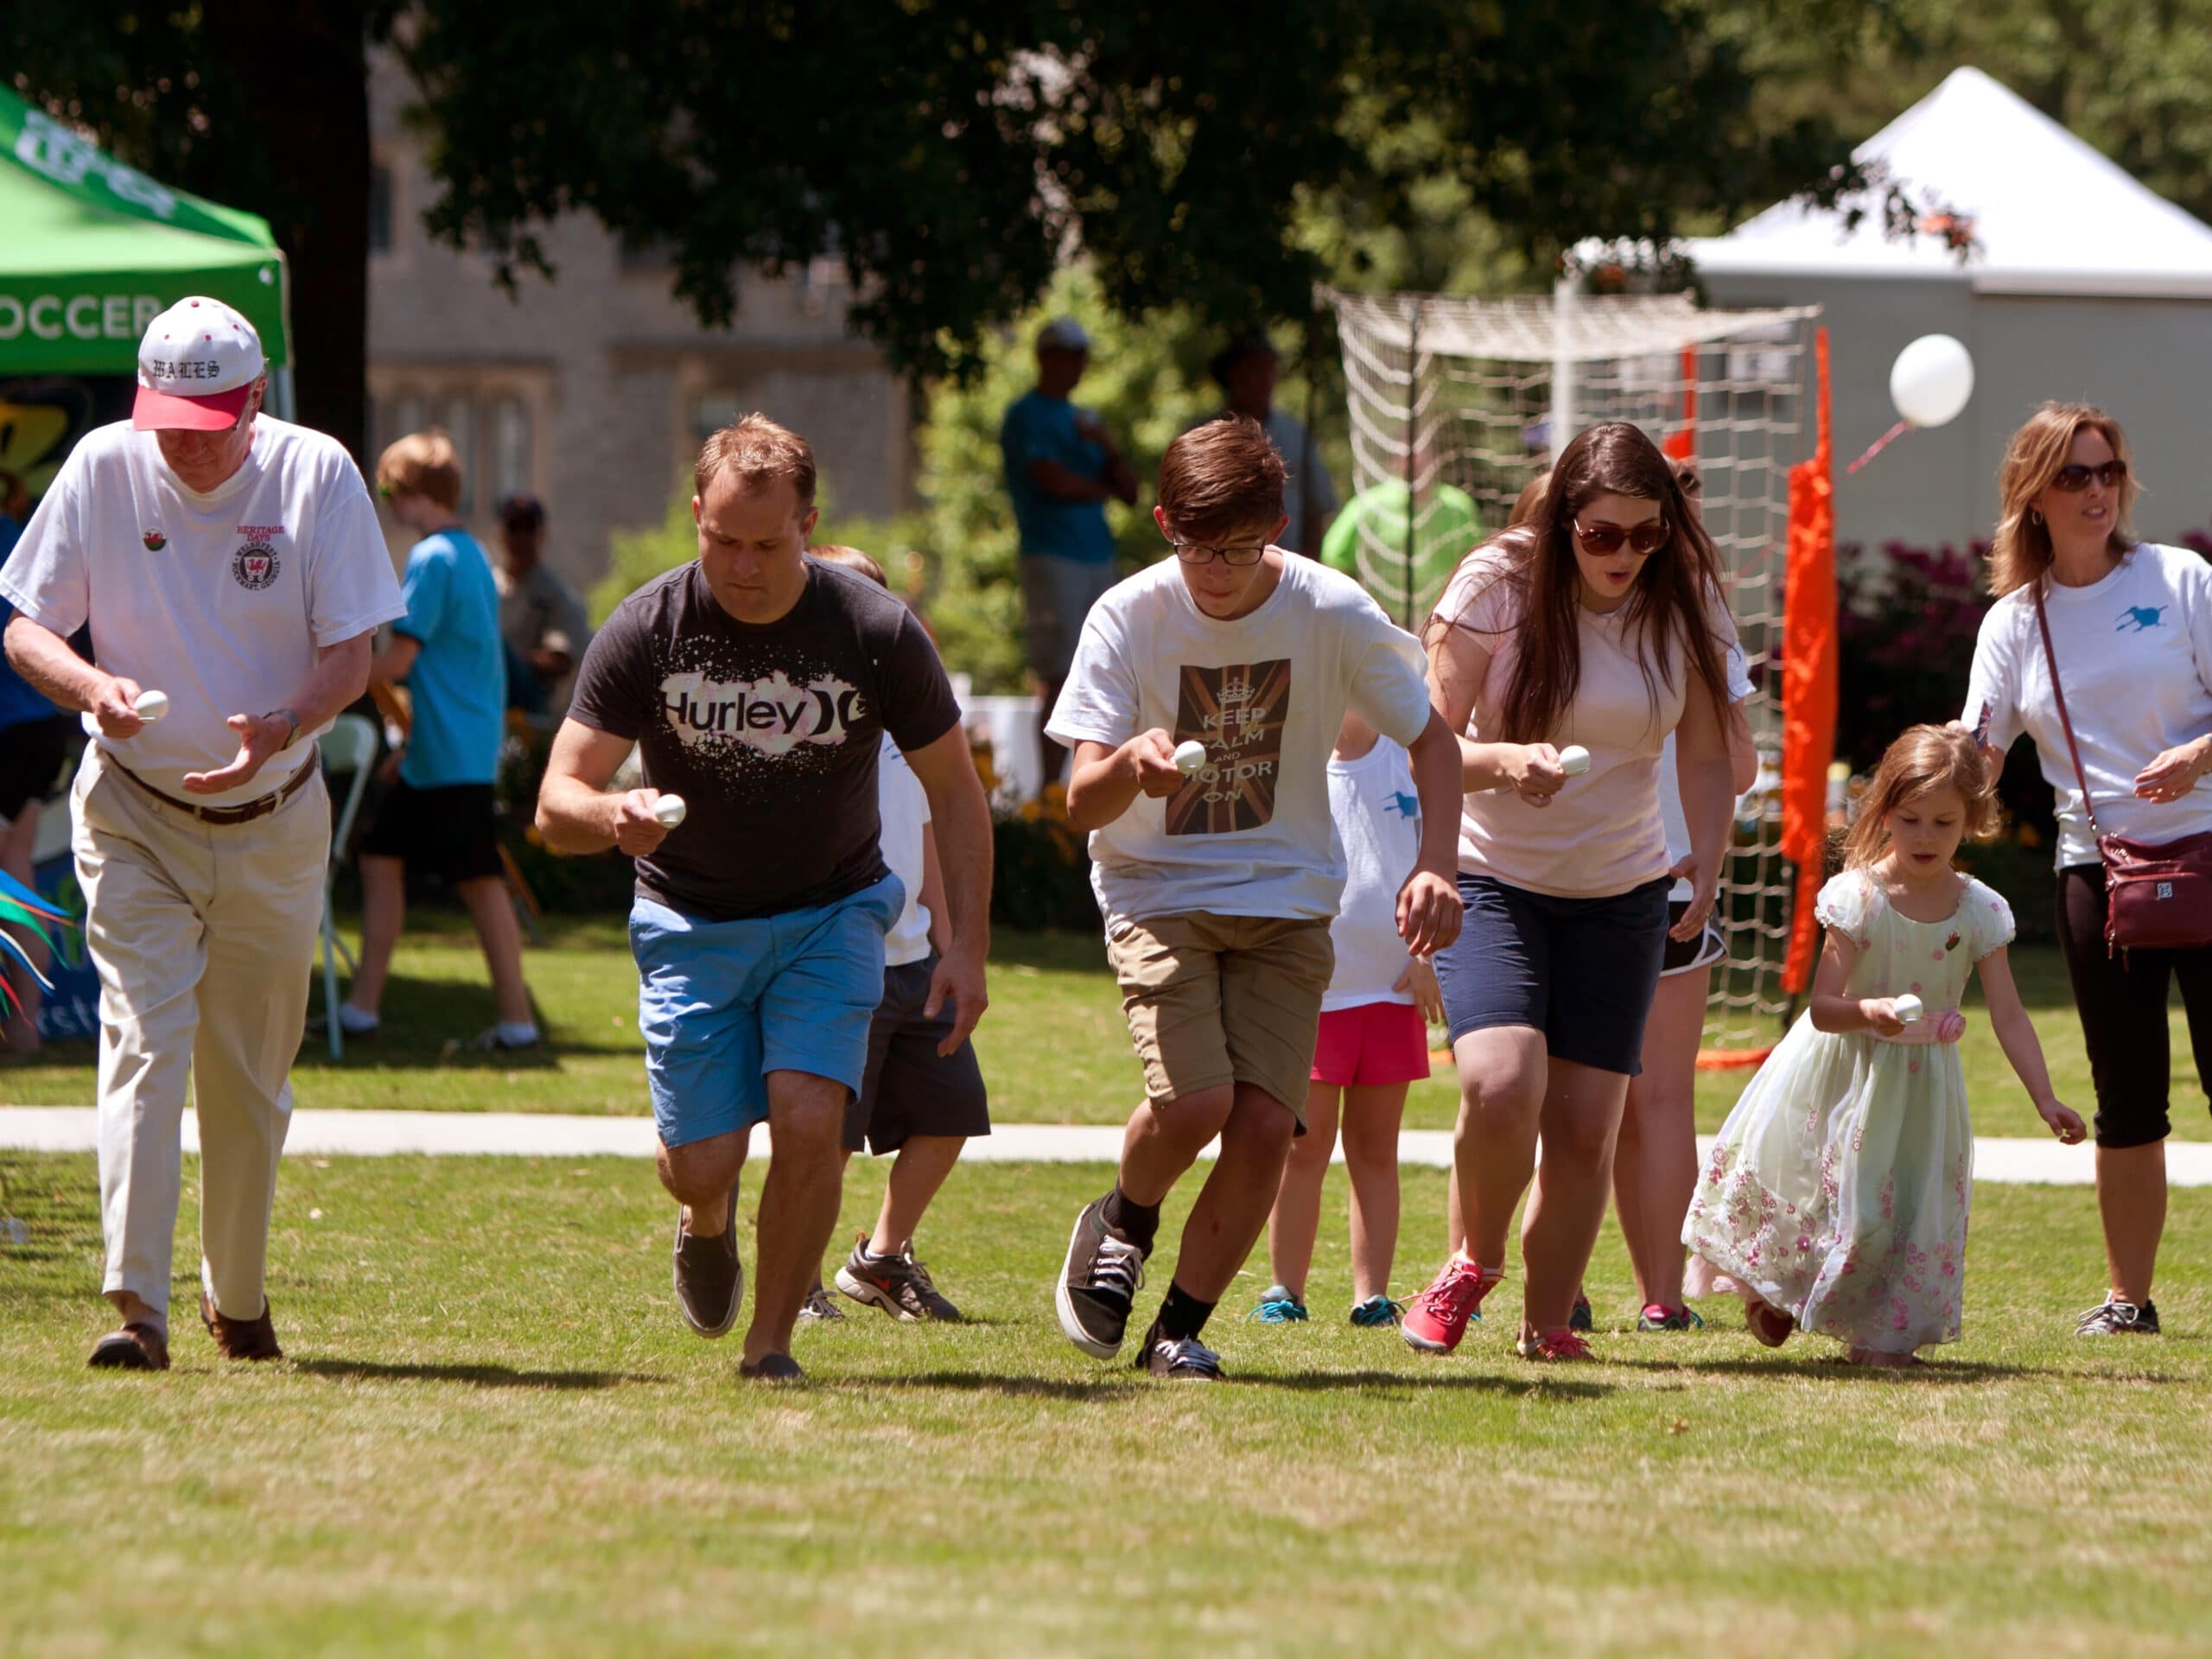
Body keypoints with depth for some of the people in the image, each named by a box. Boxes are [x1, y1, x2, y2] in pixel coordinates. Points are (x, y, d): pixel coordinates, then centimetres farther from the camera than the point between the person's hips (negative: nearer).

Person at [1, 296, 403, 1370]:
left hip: (275, 822, 1)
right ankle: (137, 1308, -22)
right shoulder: (103, 471, -8)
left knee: (249, 1075, 10)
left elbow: (351, 654, -11)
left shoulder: (316, 477, -10)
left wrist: (281, 725, -32)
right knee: (145, 1042, -16)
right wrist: (92, 686, -27)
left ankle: (238, 1298, 29)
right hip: (135, 813, -1)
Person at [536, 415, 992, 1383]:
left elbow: (955, 793, -2)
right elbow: (555, 807, -17)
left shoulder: (877, 632, -15)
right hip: (690, 921, 0)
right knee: (704, 1164, -5)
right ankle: (705, 1225, 34)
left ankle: (770, 1345, -2)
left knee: (808, 1120, -21)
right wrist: (612, 817, -41)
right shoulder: (645, 631, -15)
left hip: (831, 913, 0)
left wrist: (968, 947, -9)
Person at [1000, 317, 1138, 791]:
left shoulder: (1084, 420, 21)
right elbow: (1056, 482, -13)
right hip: (1053, 557, -8)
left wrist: (1108, 448, -2)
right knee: (1061, 680, -12)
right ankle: (1051, 793, -13)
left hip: (1098, 557, 8)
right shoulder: (1026, 417, -1)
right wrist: (1100, 489, 5)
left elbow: (1130, 492, 16)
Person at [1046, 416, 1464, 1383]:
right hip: (1158, 893, -1)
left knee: (1266, 1124, -14)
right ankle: (1121, 1225, 11)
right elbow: (1082, 805, -17)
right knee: (1195, 1099, -23)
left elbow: (1431, 740, 5)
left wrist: (1433, 864, -11)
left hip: (1287, 901, 2)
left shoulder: (1332, 614, -10)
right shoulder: (1130, 618, -13)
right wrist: (1130, 766, -40)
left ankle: (1181, 1328, 7)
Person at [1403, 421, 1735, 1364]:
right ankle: (1476, 1259, 4)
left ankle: (1548, 1323, 18)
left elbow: (1706, 758, 3)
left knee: (1585, 1129, -2)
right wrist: (1505, 761, -32)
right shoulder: (1497, 586, -12)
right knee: (1501, 1084, -24)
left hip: (1619, 894, 3)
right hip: (1492, 880, -3)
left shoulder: (1682, 602, -3)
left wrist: (1705, 875, -13)